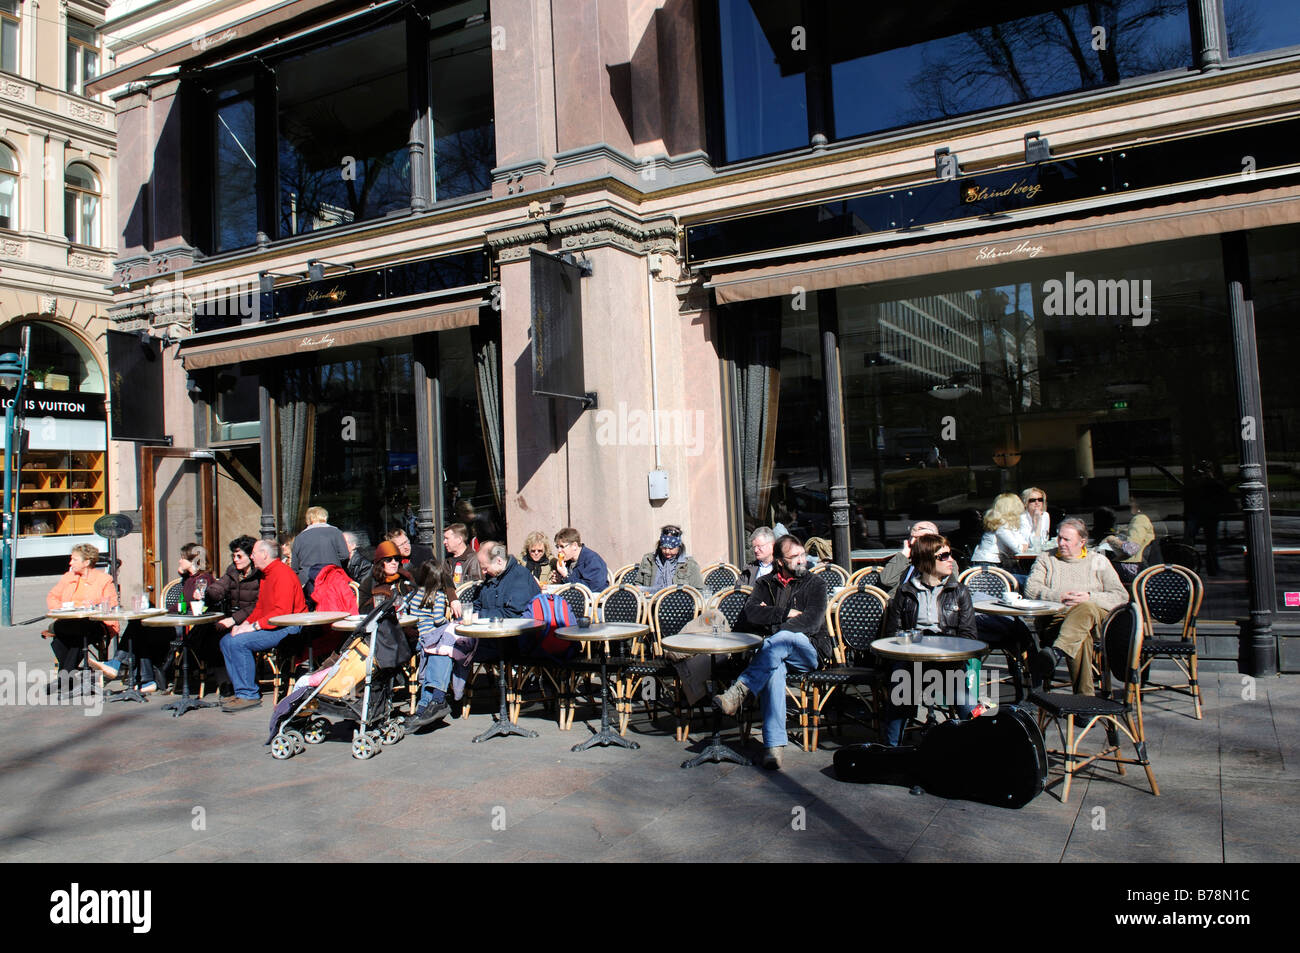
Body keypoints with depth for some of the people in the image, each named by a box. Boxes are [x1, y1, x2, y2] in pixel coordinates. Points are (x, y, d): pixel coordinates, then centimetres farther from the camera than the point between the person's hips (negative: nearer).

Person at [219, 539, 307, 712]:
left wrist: (253, 626, -23)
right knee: (226, 641, 2)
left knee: (239, 642, -23)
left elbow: (282, 612, -24)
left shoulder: (282, 573, -15)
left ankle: (249, 695, -15)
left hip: (288, 628, -10)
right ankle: (241, 690, 1)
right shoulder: (265, 575, 19)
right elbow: (260, 608, 22)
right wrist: (244, 624, 5)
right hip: (270, 625, 10)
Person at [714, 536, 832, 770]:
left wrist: (773, 629, -13)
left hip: (808, 652, -1)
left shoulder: (815, 583, 10)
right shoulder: (765, 584, 18)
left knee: (780, 639, -36)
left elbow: (812, 622, -7)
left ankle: (738, 691, -45)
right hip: (772, 652, 1)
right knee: (774, 669, -36)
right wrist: (786, 614, -5)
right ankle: (773, 745, -43)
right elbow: (748, 615, 1)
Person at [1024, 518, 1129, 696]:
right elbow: (1030, 588, 4)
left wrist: (1090, 597, -10)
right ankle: (1083, 694, -41)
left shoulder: (1098, 561, 19)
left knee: (1086, 608, -40)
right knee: (1081, 638, -37)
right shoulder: (1046, 559, 21)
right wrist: (1058, 596, -13)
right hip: (1056, 617, 0)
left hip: (1095, 620, 0)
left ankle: (1056, 652, -60)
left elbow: (1121, 596, 7)